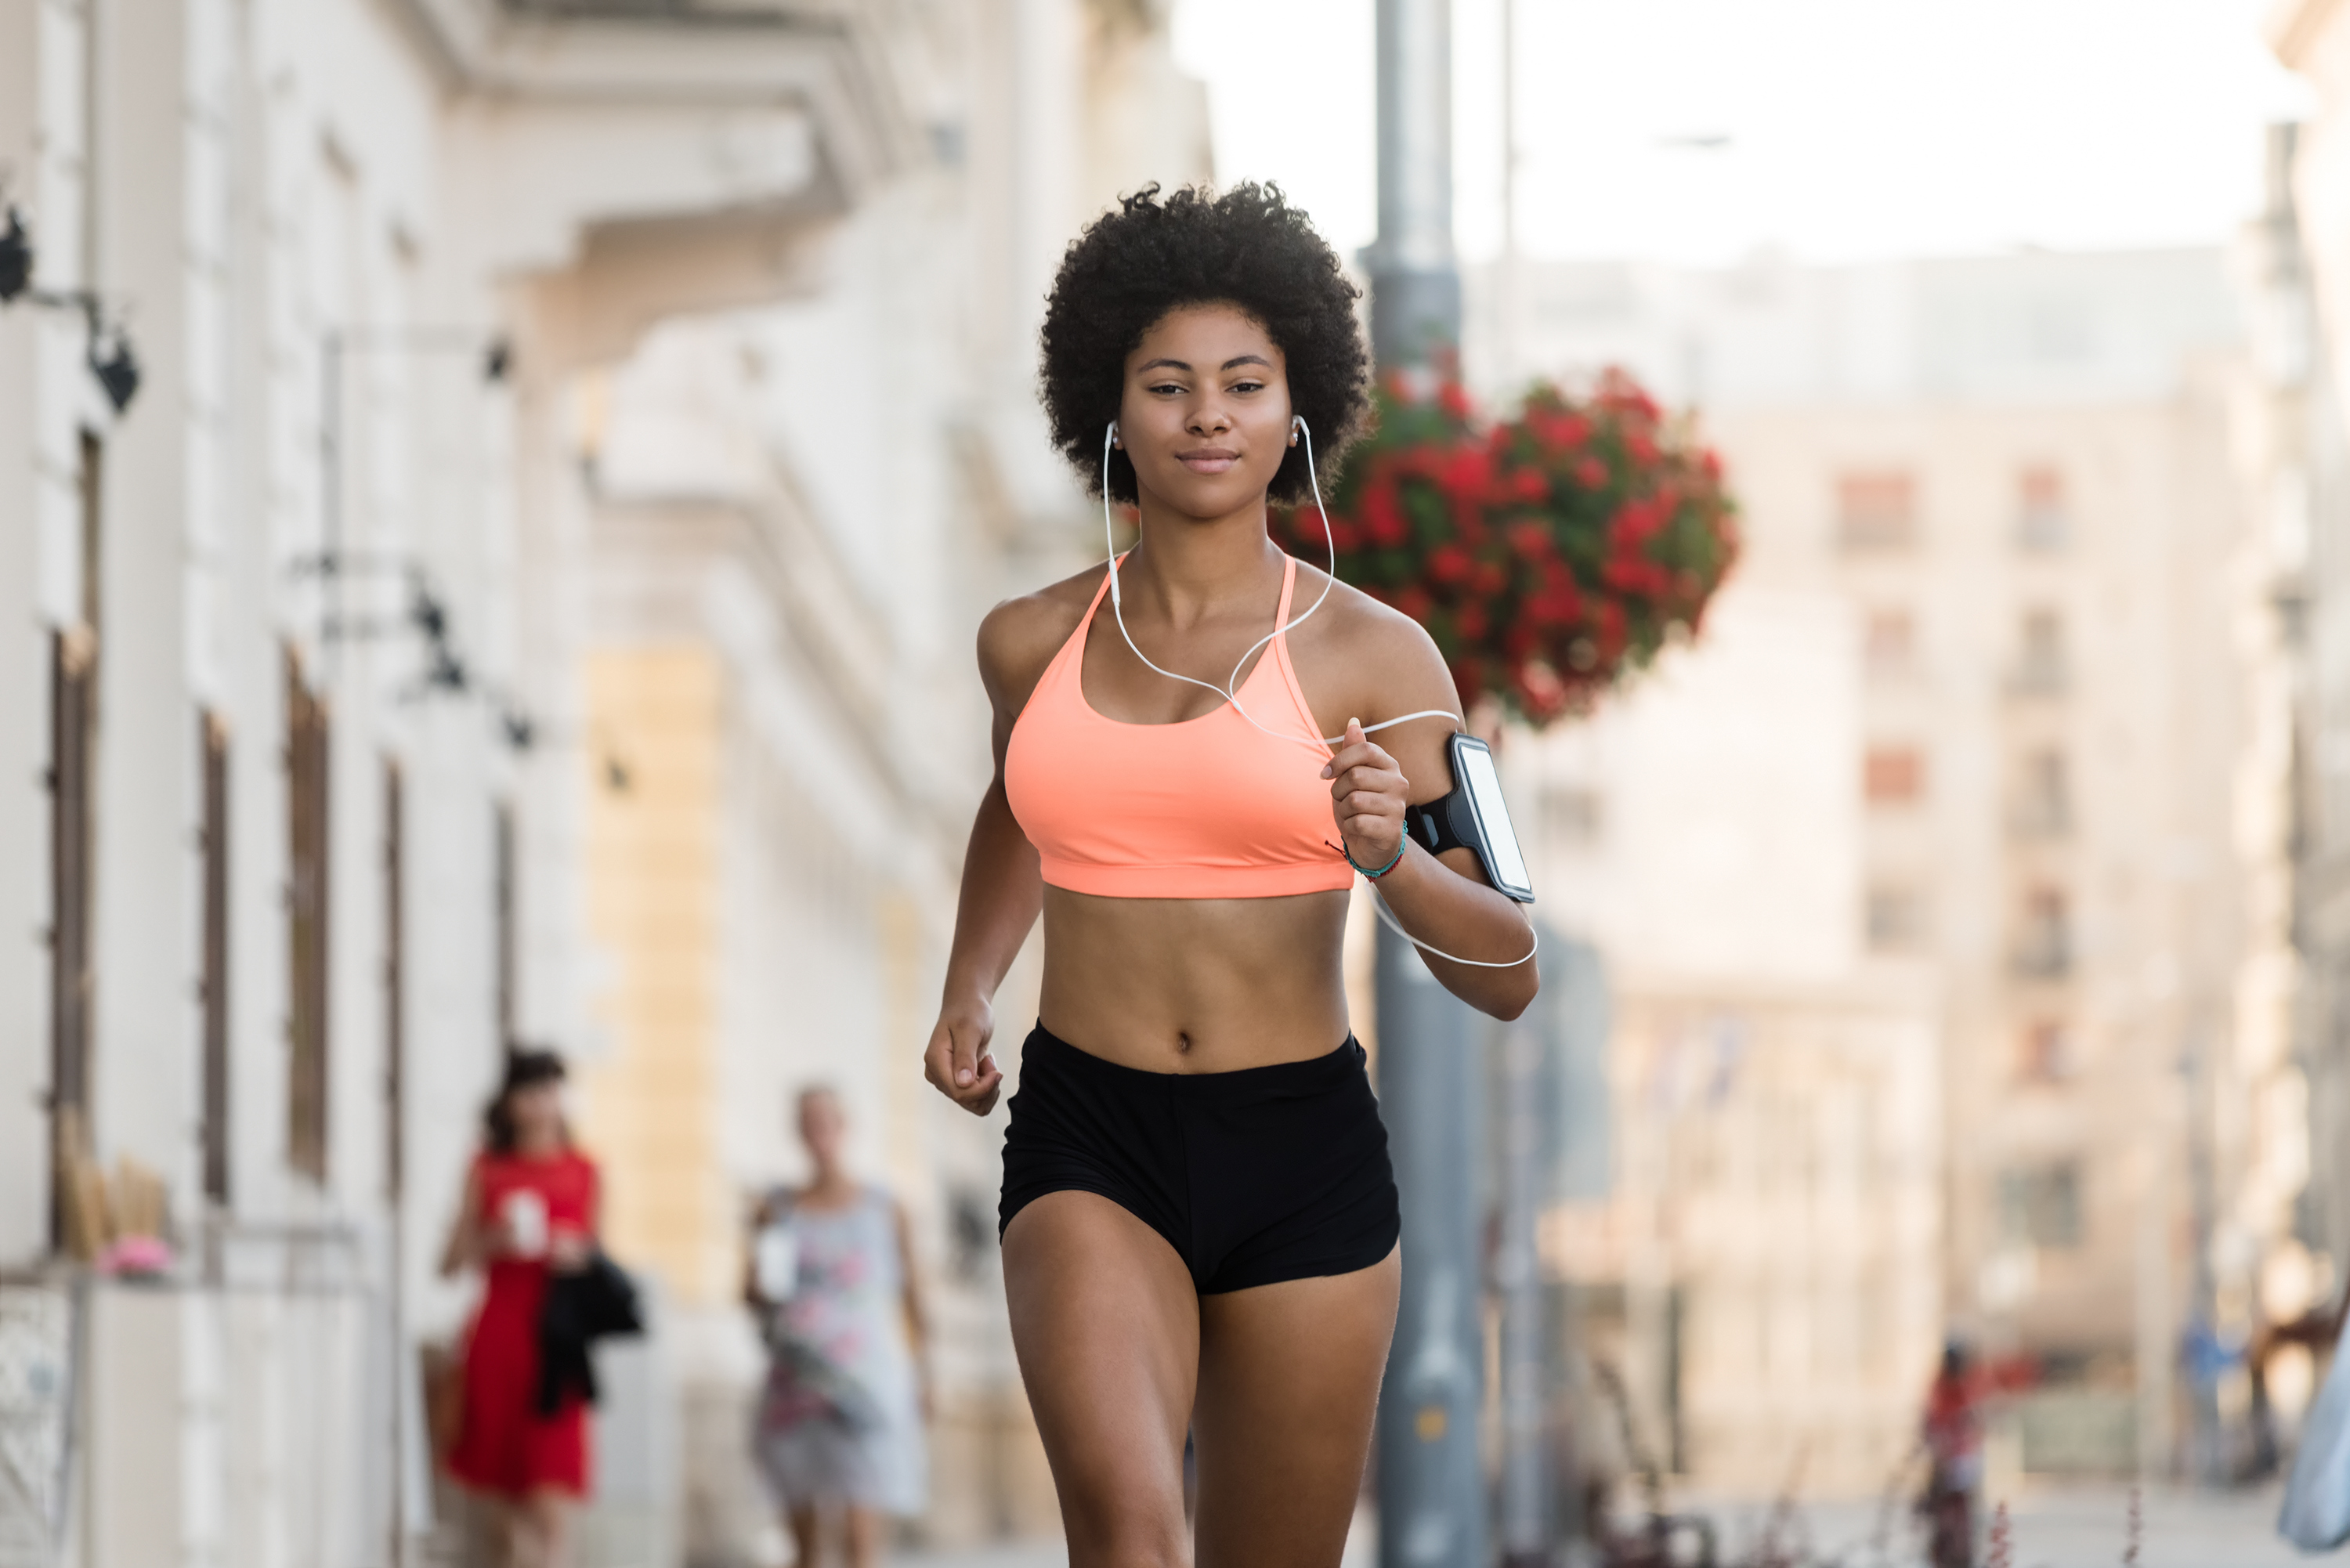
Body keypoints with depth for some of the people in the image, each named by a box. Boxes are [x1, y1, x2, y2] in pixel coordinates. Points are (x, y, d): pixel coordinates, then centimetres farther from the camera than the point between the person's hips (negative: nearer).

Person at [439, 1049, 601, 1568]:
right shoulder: (488, 1169, 8)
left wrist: (577, 1254, -6)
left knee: (550, 1510, -10)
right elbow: (450, 1261, 10)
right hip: (497, 1343, 1)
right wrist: (494, 1241, -9)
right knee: (509, 1507, 3)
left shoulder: (582, 1171, 8)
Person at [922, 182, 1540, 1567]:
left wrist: (1386, 856, -22)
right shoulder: (1033, 643, 6)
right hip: (1091, 1152, 0)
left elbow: (1508, 974, -4)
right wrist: (969, 990, 18)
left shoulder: (1370, 655, -2)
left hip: (1303, 1156, 0)